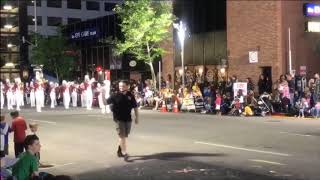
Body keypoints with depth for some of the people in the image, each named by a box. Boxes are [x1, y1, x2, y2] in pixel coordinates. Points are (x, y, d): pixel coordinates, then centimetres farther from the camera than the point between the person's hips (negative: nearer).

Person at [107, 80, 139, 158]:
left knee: (125, 136, 14)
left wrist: (137, 117, 9)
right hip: (119, 119, -4)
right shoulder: (115, 96, -6)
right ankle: (124, 152, -8)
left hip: (128, 119, 4)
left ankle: (120, 150, 32)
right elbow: (106, 102, -6)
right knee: (122, 135, -9)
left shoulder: (130, 96, 0)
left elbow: (135, 107, 8)